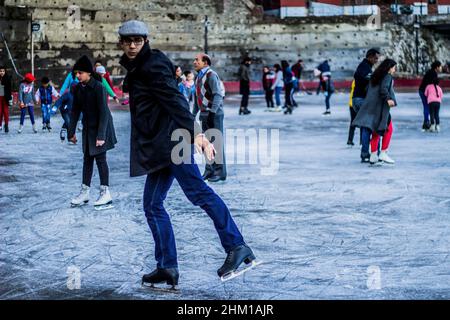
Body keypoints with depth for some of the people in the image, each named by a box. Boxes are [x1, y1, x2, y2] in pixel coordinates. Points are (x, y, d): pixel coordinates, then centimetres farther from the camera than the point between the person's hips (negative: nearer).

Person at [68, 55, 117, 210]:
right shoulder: (78, 88, -1)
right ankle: (84, 192, 16)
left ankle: (105, 193, 3)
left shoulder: (98, 87, -21)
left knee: (100, 158, -4)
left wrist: (101, 135, -25)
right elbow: (75, 111, 6)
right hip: (88, 128, 7)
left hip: (100, 127, -7)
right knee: (87, 158, 10)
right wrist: (71, 132, 6)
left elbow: (103, 112, -22)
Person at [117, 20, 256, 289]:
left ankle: (236, 246, -23)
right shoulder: (137, 69, 24)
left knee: (197, 190, -20)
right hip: (160, 146, 10)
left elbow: (174, 99, -19)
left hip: (171, 137, -10)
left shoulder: (153, 65, -6)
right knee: (153, 204, 7)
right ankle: (167, 267, 8)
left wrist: (195, 132, -28)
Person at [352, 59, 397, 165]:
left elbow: (368, 89, 18)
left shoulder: (375, 76, 19)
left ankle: (373, 155, 10)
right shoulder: (387, 76, -5)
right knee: (388, 129, 4)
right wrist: (388, 99, -31)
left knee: (375, 130, 12)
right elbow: (383, 88, -21)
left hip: (369, 104, 8)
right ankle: (383, 153, -2)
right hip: (380, 106, -8)